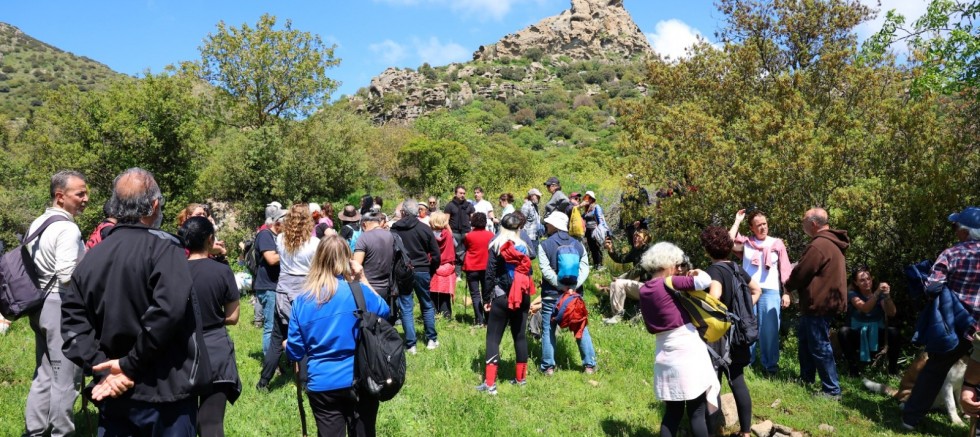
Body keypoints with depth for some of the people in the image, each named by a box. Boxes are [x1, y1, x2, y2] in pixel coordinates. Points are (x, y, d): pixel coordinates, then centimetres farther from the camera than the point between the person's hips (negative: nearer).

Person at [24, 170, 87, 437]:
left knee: (44, 374, 18)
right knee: (65, 378, 1)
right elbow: (67, 276, -24)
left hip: (40, 304, 10)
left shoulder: (36, 225, 13)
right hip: (62, 305, -9)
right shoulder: (67, 229, -17)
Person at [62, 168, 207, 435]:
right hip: (163, 392, -5)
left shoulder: (92, 256, 6)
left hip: (112, 392, 6)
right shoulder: (163, 247, -14)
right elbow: (170, 308, -27)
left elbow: (72, 319, 2)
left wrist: (100, 366, -4)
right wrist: (131, 365, -17)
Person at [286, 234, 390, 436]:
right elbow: (384, 311, 9)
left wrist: (286, 345, 23)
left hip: (322, 386, 1)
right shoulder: (359, 291, -11)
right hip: (359, 382, -1)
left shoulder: (302, 301, -6)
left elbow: (294, 352, 1)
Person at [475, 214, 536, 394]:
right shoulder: (524, 247, 5)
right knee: (520, 336, 13)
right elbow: (528, 272, 9)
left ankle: (490, 383, -6)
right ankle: (520, 378, 23)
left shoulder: (496, 246, -6)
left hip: (501, 297, -4)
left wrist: (486, 298, 0)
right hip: (522, 297, 4)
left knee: (493, 338, 0)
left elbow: (490, 274, -7)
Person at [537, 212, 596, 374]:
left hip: (552, 295, -3)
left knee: (548, 330, 6)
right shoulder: (578, 244, 6)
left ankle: (548, 367, 8)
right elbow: (585, 269, -4)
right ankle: (590, 365, 14)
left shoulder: (544, 245, -6)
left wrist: (562, 286, -16)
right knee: (581, 329, 11)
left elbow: (546, 271, -16)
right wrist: (573, 286, -13)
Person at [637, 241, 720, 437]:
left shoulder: (644, 291, 8)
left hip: (664, 358, 6)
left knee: (672, 412, 15)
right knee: (697, 413, 4)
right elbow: (705, 281, -21)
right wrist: (695, 273, 2)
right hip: (689, 354, -6)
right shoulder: (669, 283, -13)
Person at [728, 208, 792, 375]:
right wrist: (737, 221, -3)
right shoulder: (745, 243, 7)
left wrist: (786, 293, 3)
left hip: (770, 292, 0)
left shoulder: (777, 244, 9)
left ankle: (770, 364, 13)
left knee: (769, 329, 2)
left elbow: (785, 270, 9)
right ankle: (745, 361, 17)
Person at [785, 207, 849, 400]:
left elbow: (800, 274, -17)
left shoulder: (819, 245, -22)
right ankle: (806, 378, 32)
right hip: (826, 301, 11)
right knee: (805, 339, 21)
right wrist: (794, 282, 13)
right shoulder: (831, 242, 12)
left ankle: (832, 390, 5)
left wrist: (788, 284, 3)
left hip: (819, 303, -11)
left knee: (819, 347, -3)